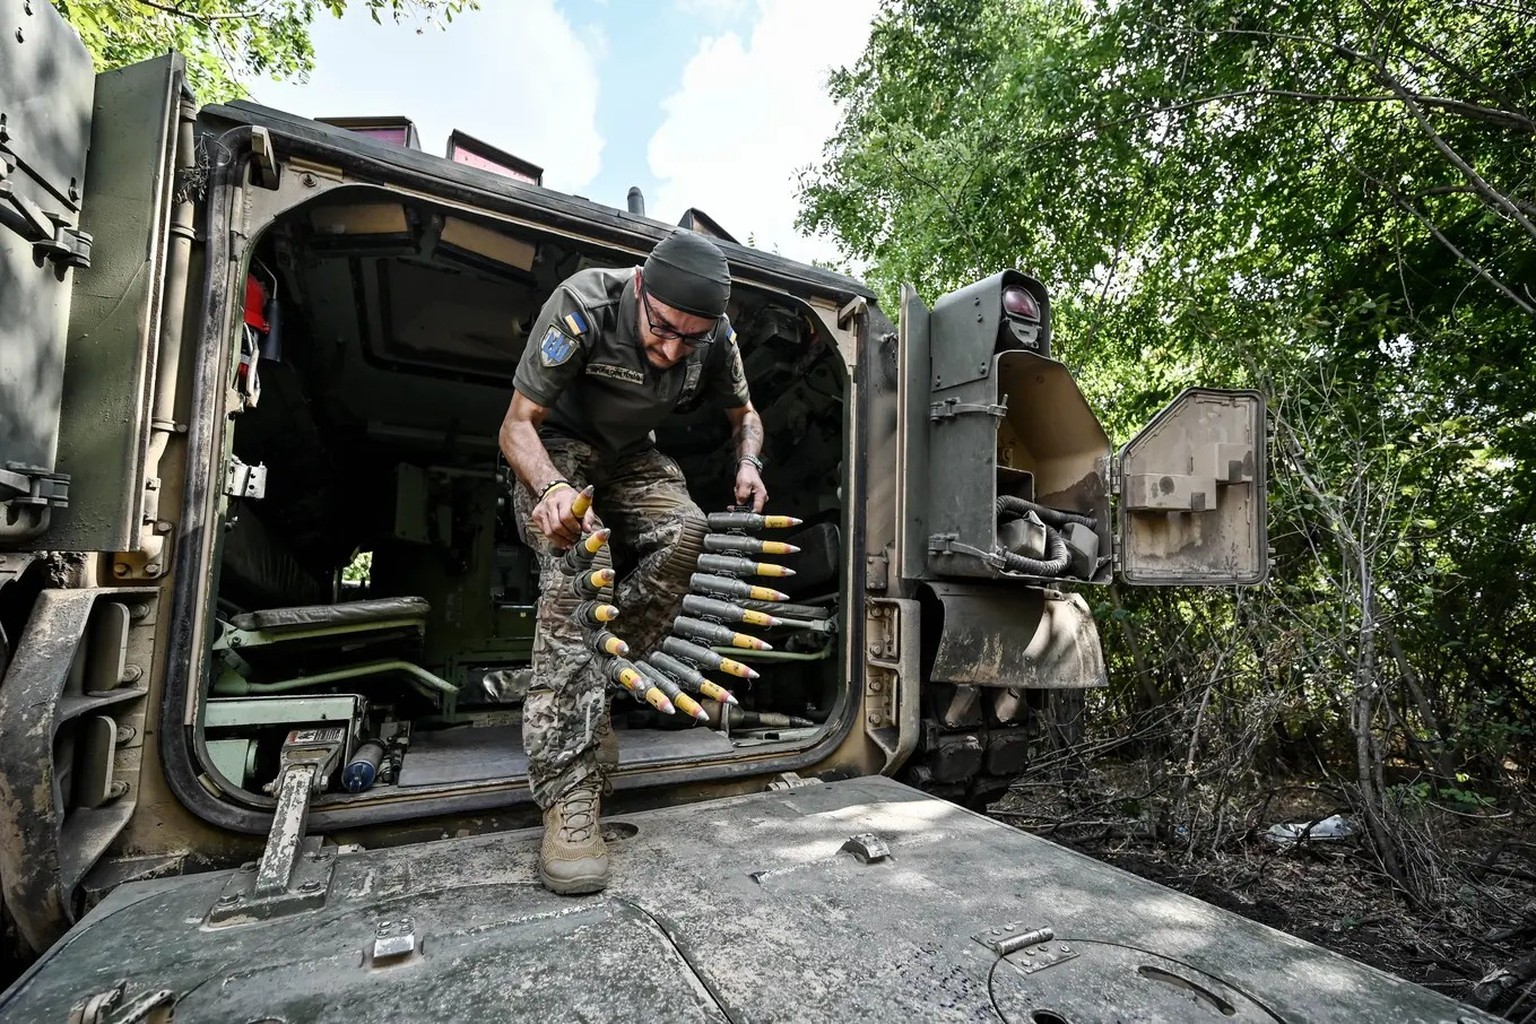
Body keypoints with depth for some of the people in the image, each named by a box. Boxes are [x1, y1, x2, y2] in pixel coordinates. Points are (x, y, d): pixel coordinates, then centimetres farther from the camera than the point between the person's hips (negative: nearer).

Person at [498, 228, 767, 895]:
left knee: (687, 530, -27)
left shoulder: (715, 335, -15)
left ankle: (597, 689, -13)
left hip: (631, 456, 4)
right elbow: (517, 424, -25)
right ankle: (570, 795, -33)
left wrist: (749, 464, -21)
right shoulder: (584, 306, -28)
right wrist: (550, 490, -46)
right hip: (555, 448, -4)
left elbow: (744, 415, 2)